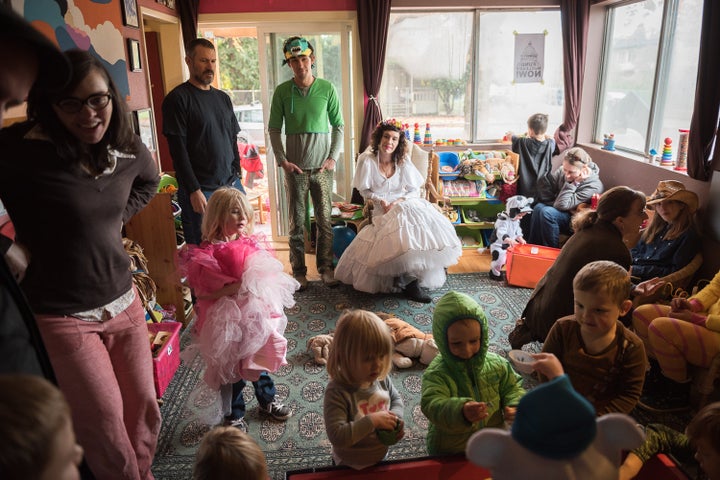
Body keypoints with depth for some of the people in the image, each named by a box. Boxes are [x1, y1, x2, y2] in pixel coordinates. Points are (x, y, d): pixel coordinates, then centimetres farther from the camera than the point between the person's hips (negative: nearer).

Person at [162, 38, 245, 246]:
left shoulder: (223, 98, 14)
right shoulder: (177, 98, -6)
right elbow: (178, 150, -12)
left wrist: (238, 176, 12)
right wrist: (194, 190, -17)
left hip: (232, 185, 6)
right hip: (200, 191, -6)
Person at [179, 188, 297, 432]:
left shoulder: (249, 244, 0)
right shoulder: (207, 253, -16)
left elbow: (267, 274, 2)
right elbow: (204, 292, -22)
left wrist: (258, 282, -18)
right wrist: (240, 285, -26)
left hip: (255, 315, 5)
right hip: (228, 321, -5)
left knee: (260, 360, 20)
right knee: (232, 369, 10)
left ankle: (267, 401, 43)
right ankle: (234, 415, 32)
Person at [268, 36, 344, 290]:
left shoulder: (327, 88, 0)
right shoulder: (282, 91, 0)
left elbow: (338, 126, 5)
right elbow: (274, 129, 3)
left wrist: (333, 157, -4)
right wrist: (282, 160, -5)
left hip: (322, 166, 1)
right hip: (295, 167, 0)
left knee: (325, 220, 7)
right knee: (297, 222, 6)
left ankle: (326, 266, 22)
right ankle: (298, 271, 18)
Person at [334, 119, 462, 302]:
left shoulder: (403, 162, 3)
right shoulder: (367, 160, -5)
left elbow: (415, 190, 3)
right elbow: (364, 191, 2)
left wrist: (399, 201, -14)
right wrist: (381, 201, -14)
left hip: (404, 203, 3)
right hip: (382, 210, -3)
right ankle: (410, 281, -26)